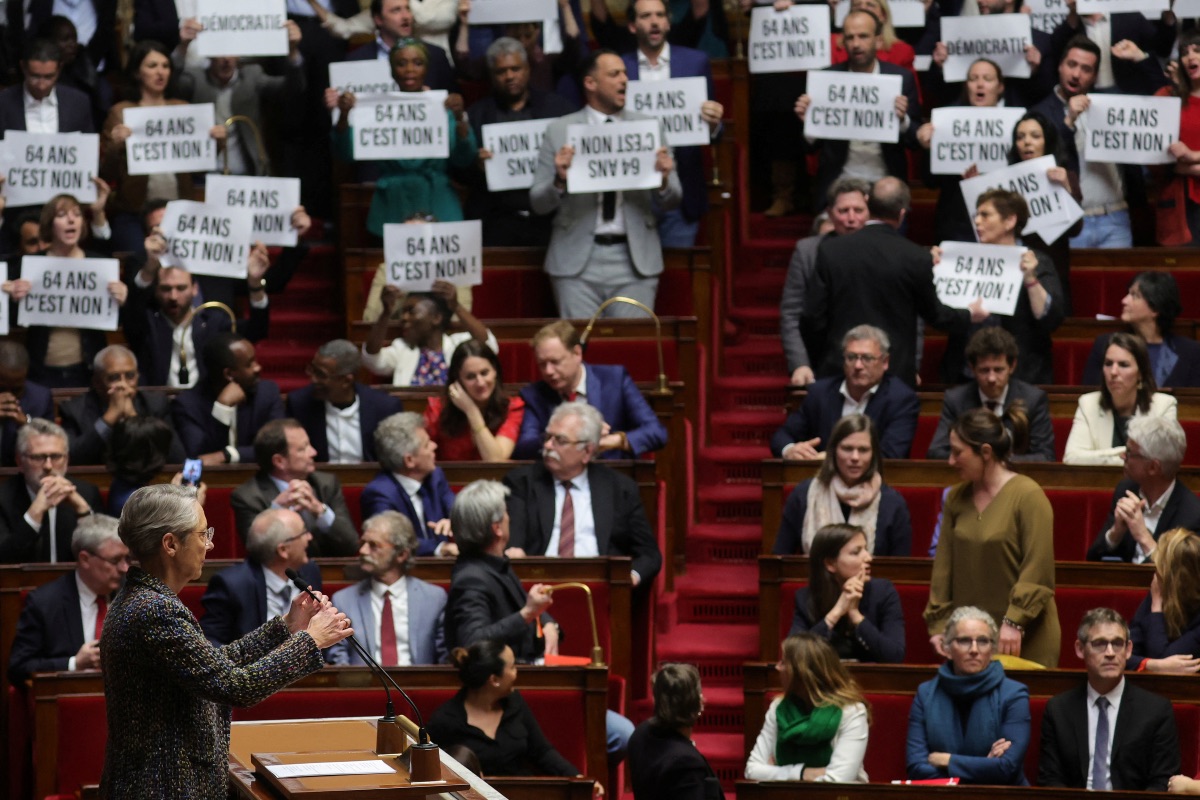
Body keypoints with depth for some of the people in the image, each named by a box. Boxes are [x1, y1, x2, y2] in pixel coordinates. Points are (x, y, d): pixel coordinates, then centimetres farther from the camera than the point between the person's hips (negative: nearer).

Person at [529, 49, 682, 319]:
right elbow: (538, 203, 4)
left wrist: (663, 181, -13)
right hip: (578, 259, -1)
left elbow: (672, 201, 9)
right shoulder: (559, 131, 5)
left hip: (635, 260, 1)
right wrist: (559, 181, -16)